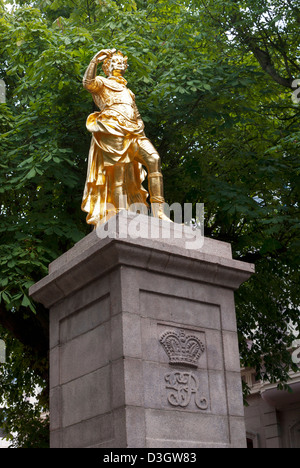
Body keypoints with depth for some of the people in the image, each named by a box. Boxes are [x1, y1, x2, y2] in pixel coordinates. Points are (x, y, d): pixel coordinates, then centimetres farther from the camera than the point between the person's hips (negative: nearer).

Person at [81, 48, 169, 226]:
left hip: (133, 131, 5)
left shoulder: (127, 91, 38)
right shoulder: (102, 83, 20)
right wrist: (95, 60, -11)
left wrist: (140, 129, 13)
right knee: (118, 172, -18)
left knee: (153, 158, -19)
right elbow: (88, 82, -4)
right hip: (112, 128, -5)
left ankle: (158, 211, -29)